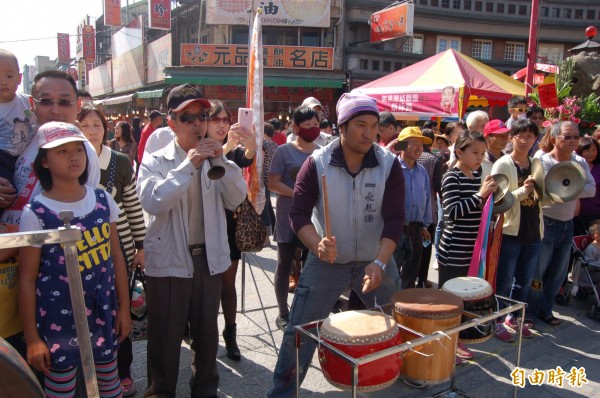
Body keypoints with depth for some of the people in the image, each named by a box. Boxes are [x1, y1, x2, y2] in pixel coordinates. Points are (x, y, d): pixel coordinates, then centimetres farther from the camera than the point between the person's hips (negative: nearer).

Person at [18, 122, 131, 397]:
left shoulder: (102, 199, -3)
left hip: (103, 314, 4)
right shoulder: (35, 213, -13)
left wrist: (124, 307, 6)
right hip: (58, 321, -3)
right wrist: (32, 338, -7)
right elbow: (26, 279, -8)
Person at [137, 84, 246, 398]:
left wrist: (221, 162, -15)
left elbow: (236, 200, -4)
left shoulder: (214, 159, 6)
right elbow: (153, 202, -22)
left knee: (207, 333, 17)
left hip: (208, 257, 4)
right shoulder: (155, 162, -4)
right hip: (168, 261, -3)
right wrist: (189, 165, -23)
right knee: (166, 336, 8)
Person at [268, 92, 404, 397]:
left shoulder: (390, 164, -9)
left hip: (376, 261, 2)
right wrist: (318, 245, -30)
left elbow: (394, 219, -12)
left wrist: (380, 263, -25)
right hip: (326, 262, -1)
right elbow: (298, 213, -12)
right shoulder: (317, 163, -12)